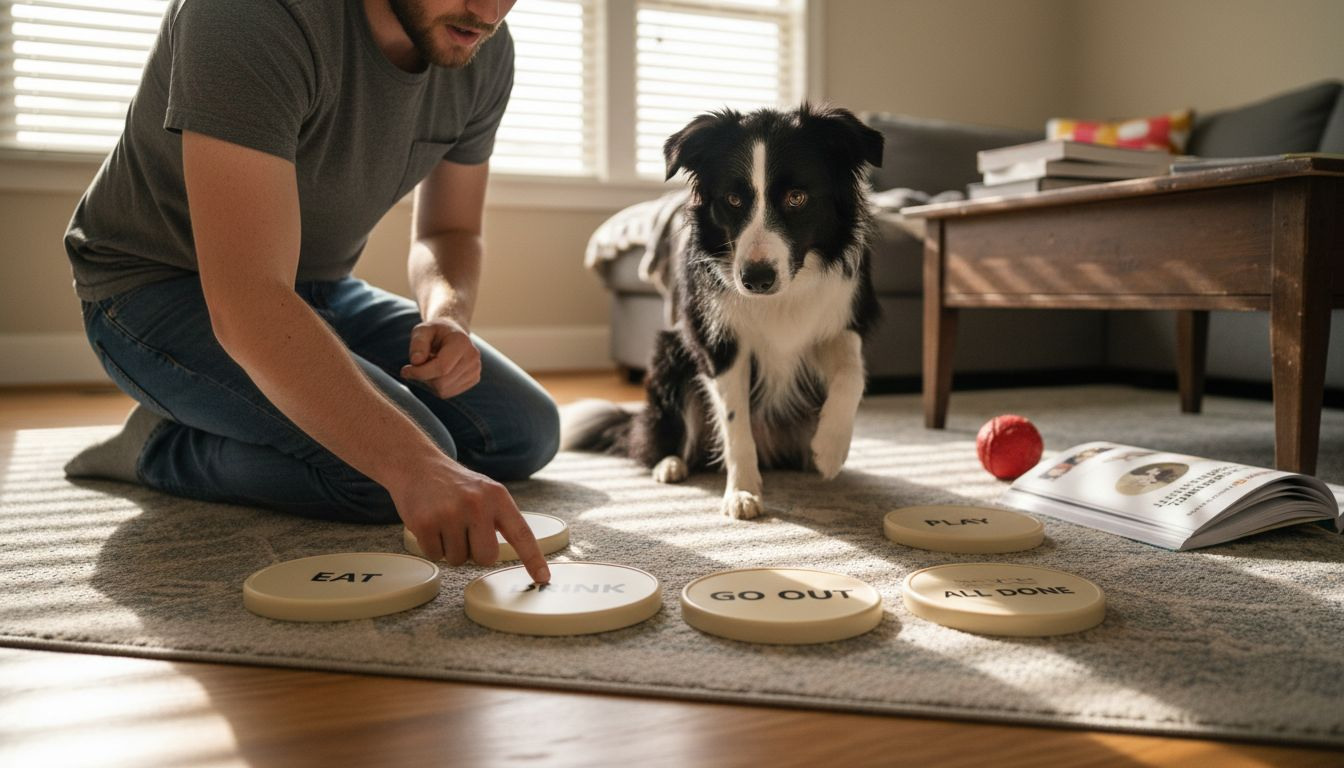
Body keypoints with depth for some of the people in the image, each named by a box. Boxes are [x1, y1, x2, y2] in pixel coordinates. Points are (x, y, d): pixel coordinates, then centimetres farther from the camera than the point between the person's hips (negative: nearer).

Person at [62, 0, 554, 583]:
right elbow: (246, 307, -40)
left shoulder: (486, 52, -9)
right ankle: (165, 448, -1)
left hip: (319, 289, 7)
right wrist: (415, 466, -51)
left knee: (526, 434, -1)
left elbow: (450, 231, 4)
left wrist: (449, 312, -20)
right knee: (388, 467, -29)